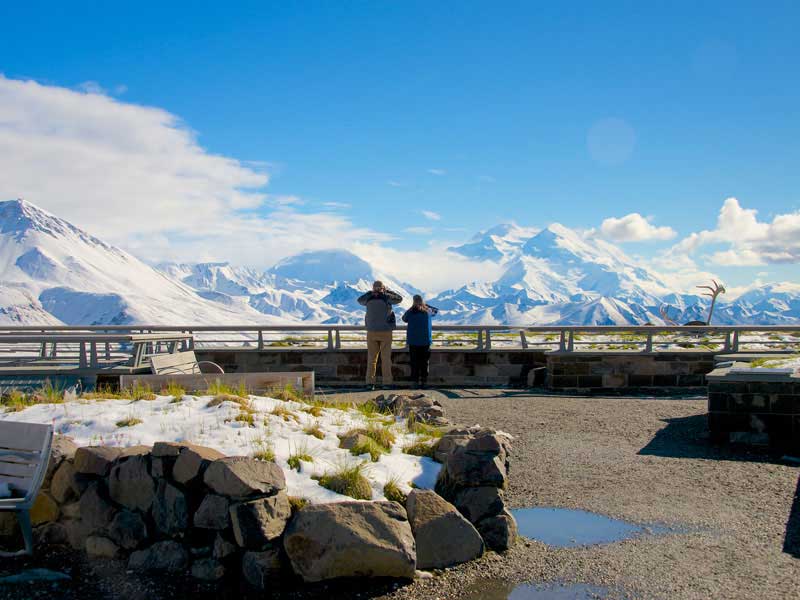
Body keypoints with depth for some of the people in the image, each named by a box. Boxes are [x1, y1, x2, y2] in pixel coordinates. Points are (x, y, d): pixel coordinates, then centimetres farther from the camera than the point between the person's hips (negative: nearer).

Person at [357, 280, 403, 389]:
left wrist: (371, 292, 15)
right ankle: (387, 382, 0)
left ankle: (370, 382, 3)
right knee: (386, 358, 2)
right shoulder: (386, 298, -7)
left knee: (371, 358, 7)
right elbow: (399, 298, 10)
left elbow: (359, 300, 22)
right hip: (385, 332, -2)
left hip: (372, 332, 2)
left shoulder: (368, 298, -1)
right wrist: (388, 291, 17)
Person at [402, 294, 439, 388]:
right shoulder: (428, 312, -1)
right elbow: (436, 310, 21)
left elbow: (404, 319, 15)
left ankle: (415, 380, 2)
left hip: (413, 341, -1)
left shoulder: (410, 313, -6)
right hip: (425, 341, 1)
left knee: (414, 362, 3)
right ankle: (424, 381, 6)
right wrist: (426, 305, 19)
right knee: (424, 362, 5)